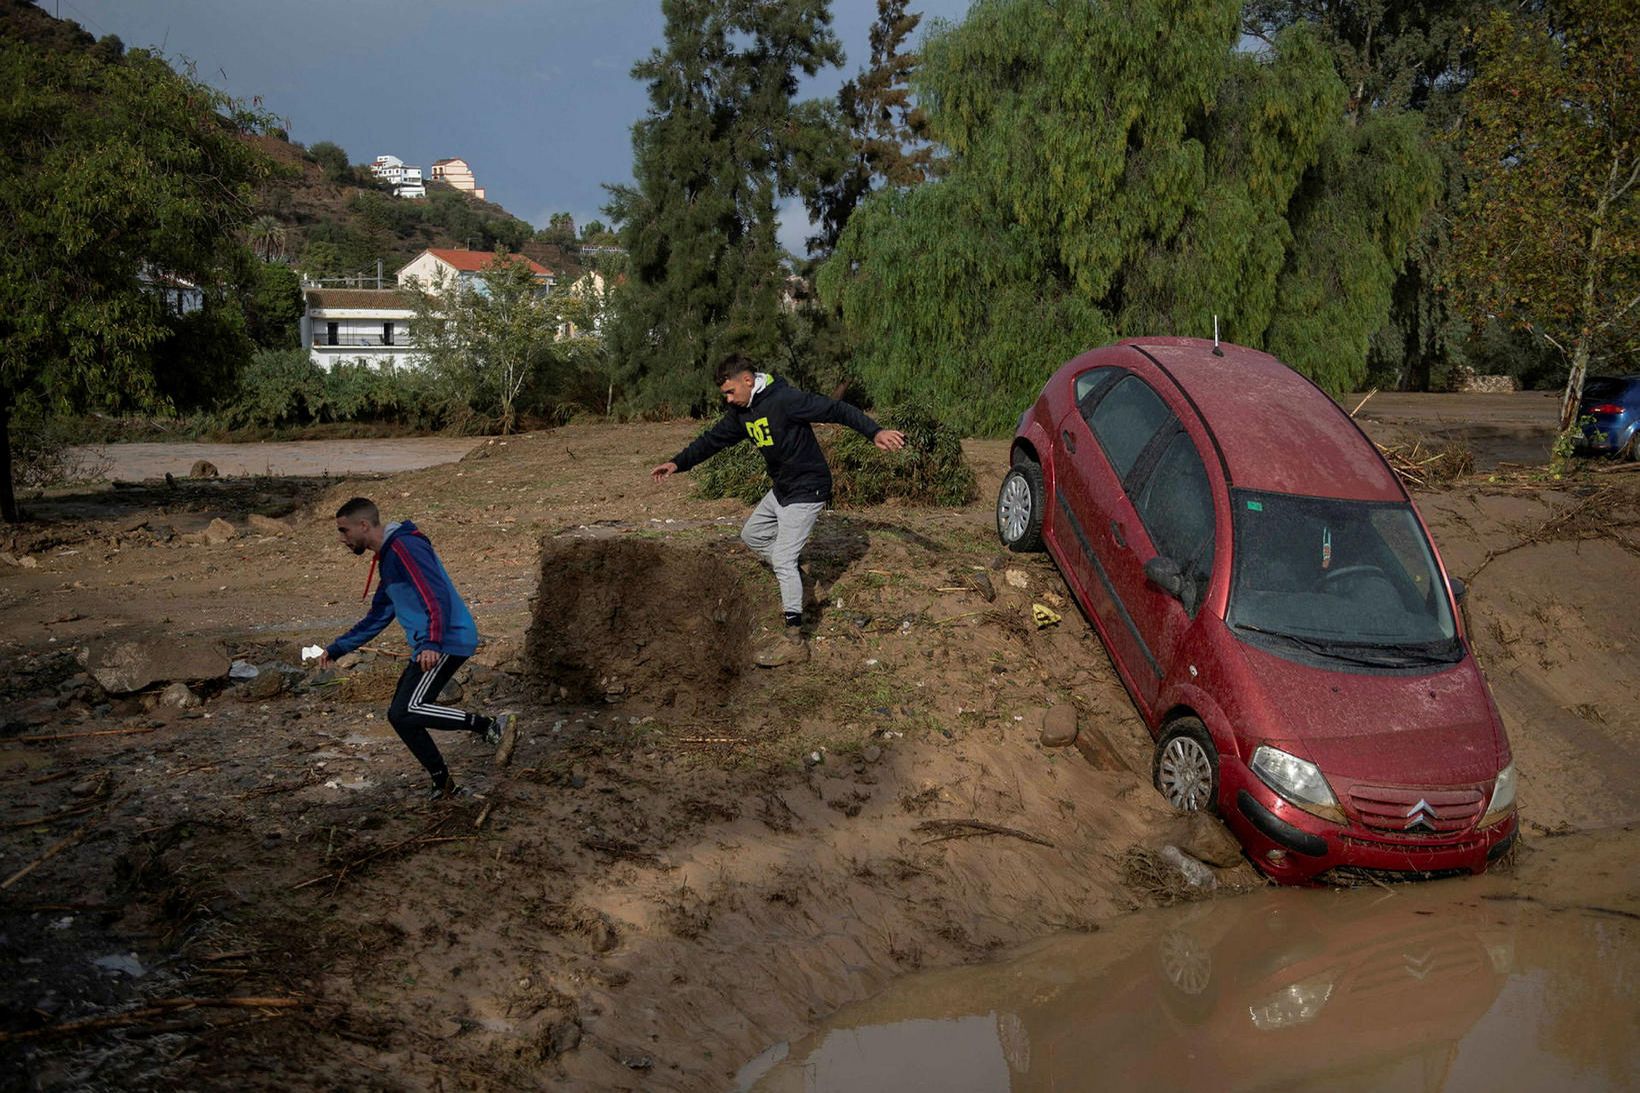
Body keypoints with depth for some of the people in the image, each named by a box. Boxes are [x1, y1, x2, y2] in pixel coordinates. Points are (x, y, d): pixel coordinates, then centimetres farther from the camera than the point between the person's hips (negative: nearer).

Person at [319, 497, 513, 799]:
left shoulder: (404, 546, -11)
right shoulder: (387, 558, 22)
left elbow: (436, 595, -23)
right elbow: (377, 618, 31)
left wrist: (431, 643, -34)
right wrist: (336, 649, 29)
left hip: (447, 642, -10)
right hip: (429, 648, 10)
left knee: (405, 712, -18)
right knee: (400, 716, 9)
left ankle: (492, 726, -14)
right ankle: (443, 785, 16)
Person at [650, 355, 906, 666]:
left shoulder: (785, 399, -24)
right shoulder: (741, 412, 4)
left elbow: (837, 410, -28)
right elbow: (713, 439, 13)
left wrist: (875, 432, -39)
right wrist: (678, 463, 5)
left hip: (806, 491, -9)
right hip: (781, 489, 9)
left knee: (783, 559, -13)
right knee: (752, 535, 22)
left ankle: (794, 640, -10)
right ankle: (795, 580, 34)